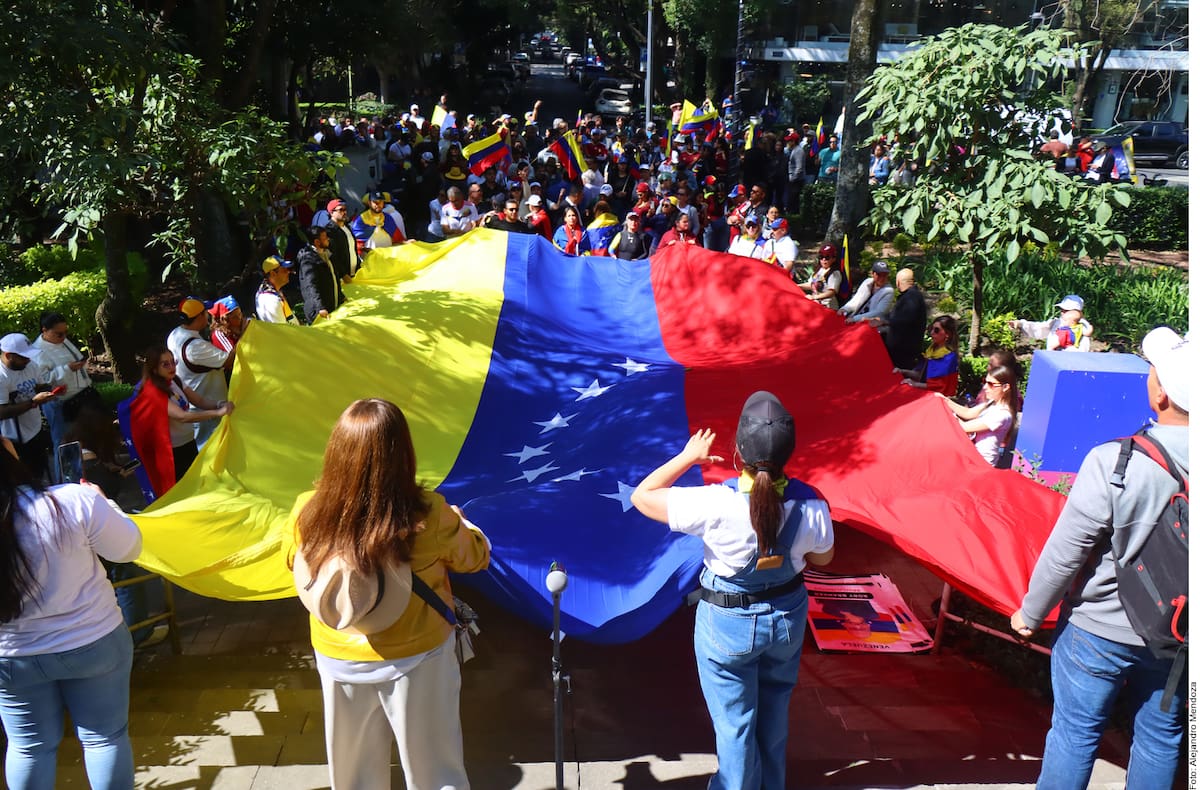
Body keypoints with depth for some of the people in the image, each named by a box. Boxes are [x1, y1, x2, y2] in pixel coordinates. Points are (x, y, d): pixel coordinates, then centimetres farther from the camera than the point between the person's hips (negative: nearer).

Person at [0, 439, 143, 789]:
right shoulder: (73, 502, -27)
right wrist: (102, 503, 5)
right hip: (94, 644, -2)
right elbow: (128, 549, -11)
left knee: (28, 746, 20)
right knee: (105, 737, 15)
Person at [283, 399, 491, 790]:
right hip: (417, 658, -2)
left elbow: (293, 560, 2)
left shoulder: (307, 513, -20)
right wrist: (458, 521, 13)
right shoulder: (430, 516, -26)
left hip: (338, 658, 3)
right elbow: (475, 557, -6)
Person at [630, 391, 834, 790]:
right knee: (774, 714, 27)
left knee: (734, 723, 15)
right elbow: (823, 557, -1)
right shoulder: (810, 505, -20)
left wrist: (688, 457, -10)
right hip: (788, 617, 4)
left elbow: (642, 496, -20)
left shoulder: (715, 505, -31)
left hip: (727, 623, -4)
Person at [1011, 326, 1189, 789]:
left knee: (1075, 733, 12)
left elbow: (1067, 551, -19)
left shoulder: (1114, 462, -27)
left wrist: (1031, 612, -4)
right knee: (1160, 737, 22)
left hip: (1101, 630, -4)